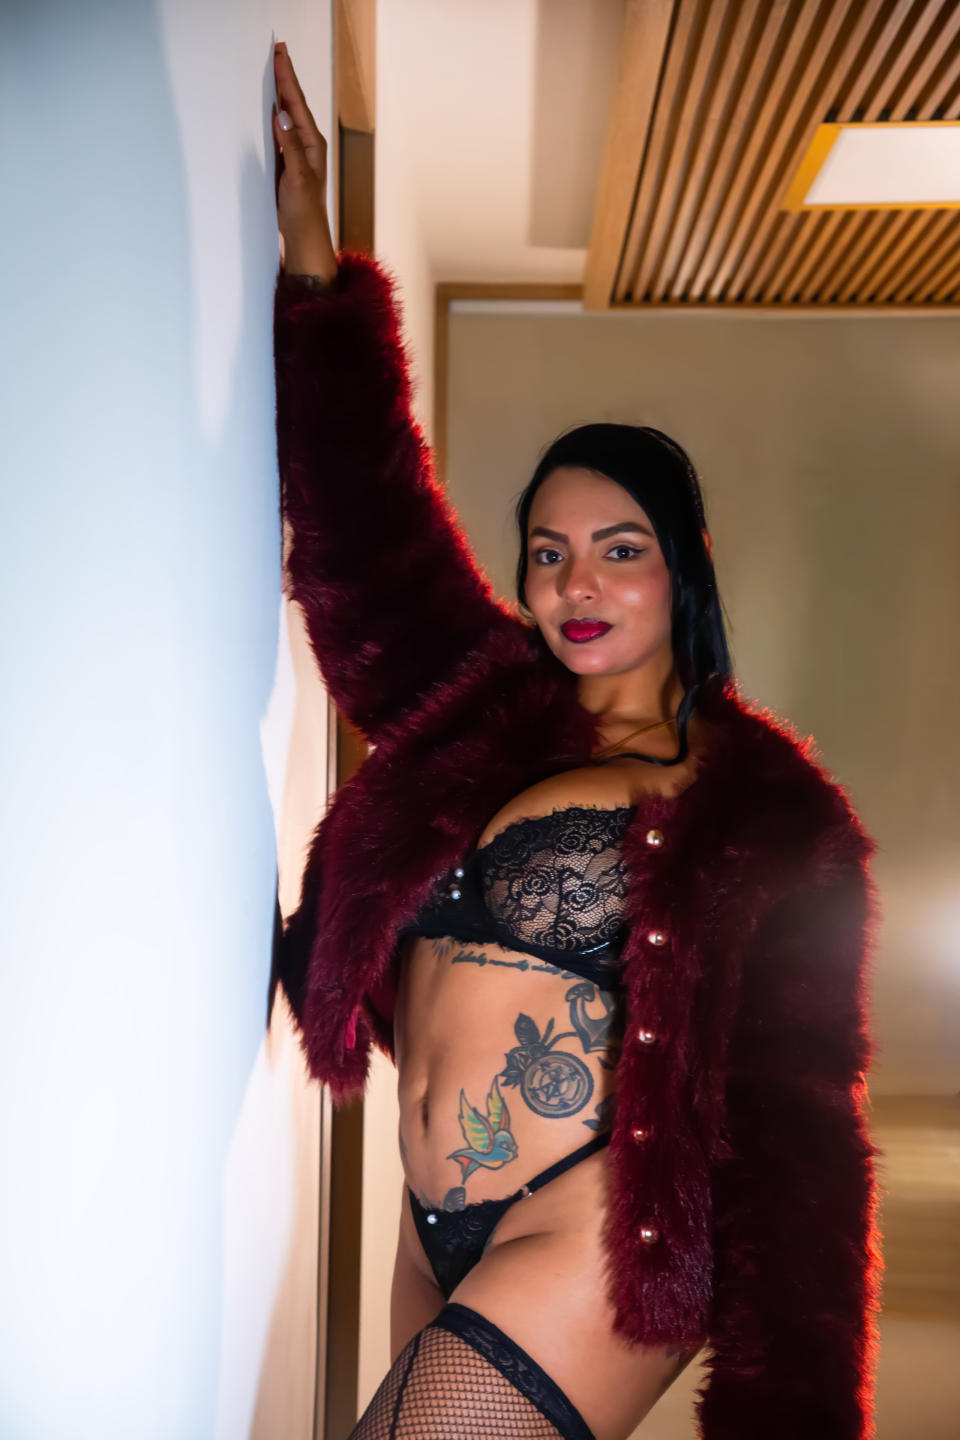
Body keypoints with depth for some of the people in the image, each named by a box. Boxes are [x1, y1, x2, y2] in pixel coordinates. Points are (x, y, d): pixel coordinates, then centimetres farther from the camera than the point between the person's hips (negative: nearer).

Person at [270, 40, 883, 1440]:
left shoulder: (768, 814, -8)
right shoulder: (483, 713, 5)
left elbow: (795, 1133, -9)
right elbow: (367, 515, 8)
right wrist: (312, 255, 8)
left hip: (592, 1247, -5)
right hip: (437, 1244, 6)